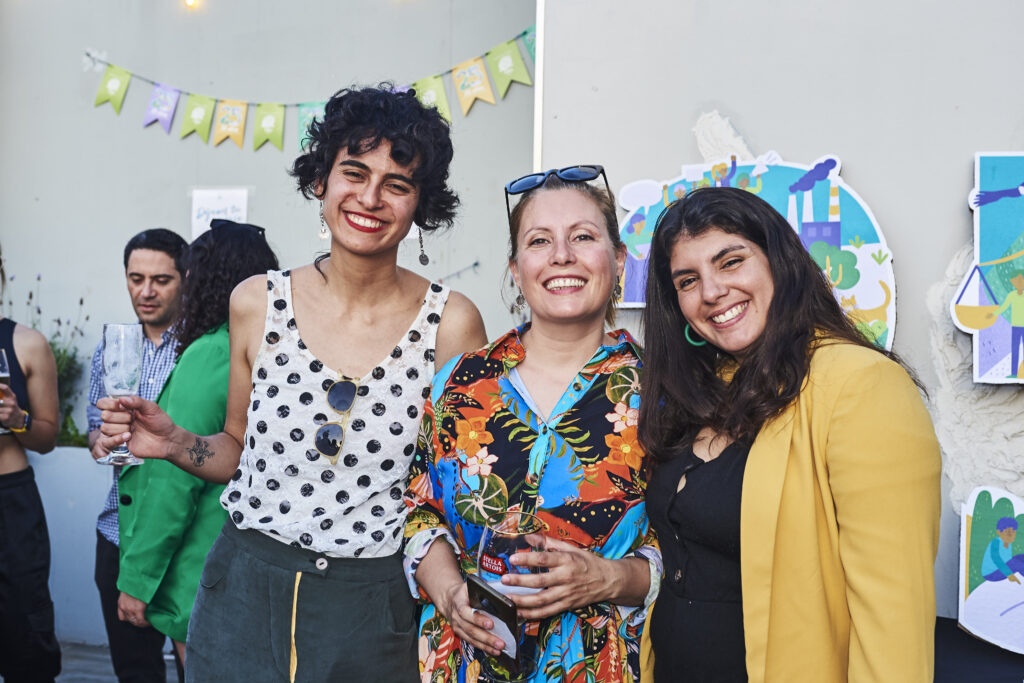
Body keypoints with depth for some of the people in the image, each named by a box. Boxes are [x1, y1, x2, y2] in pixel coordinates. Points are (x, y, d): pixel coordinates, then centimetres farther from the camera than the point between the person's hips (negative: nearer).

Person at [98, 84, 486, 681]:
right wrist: (176, 443, -9)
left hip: (374, 607, -1)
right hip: (245, 592, 2)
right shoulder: (257, 303, -3)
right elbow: (241, 450, 9)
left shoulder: (451, 324, -10)